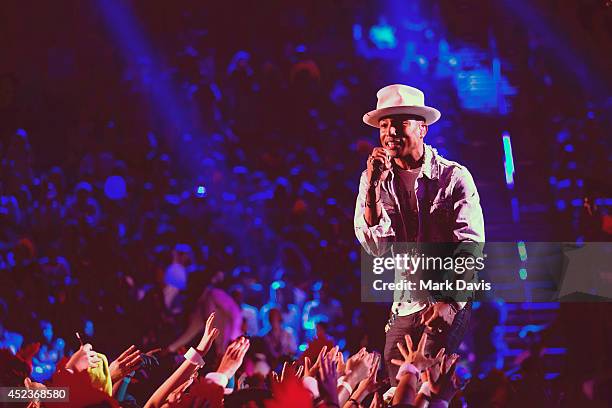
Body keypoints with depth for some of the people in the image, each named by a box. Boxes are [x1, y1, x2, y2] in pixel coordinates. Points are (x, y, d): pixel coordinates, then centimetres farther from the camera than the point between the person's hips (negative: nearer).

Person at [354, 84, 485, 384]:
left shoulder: (454, 177, -4)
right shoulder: (374, 181, 5)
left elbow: (472, 246, -11)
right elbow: (377, 248, -6)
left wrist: (449, 302, -24)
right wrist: (373, 186, -16)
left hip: (450, 300, -4)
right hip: (405, 306, 4)